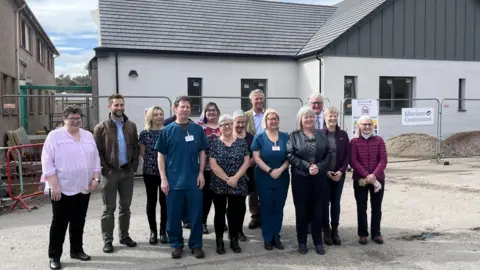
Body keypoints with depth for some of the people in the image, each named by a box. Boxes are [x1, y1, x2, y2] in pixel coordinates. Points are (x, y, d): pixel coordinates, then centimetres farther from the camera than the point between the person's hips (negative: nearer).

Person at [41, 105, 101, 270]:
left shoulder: (88, 136, 9)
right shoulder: (54, 136, -7)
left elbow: (95, 159, 13)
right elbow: (47, 162, -11)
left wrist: (95, 178, 3)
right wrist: (54, 185, -16)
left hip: (83, 188, 5)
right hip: (62, 189, -5)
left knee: (79, 222, 14)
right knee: (59, 223, 3)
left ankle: (77, 250, 28)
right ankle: (54, 256, 13)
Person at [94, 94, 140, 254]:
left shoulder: (131, 126, 7)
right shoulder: (101, 128, -5)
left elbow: (136, 147, 9)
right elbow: (96, 151, -6)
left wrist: (134, 165, -1)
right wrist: (104, 168, -12)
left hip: (127, 171, 4)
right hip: (110, 172, -4)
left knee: (125, 206, 13)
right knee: (109, 208, 4)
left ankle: (124, 236, 25)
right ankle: (108, 240, 12)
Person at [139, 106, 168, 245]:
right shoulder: (144, 133, 0)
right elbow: (142, 153, 6)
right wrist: (151, 161, 2)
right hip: (150, 171, 0)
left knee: (164, 201, 5)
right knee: (151, 201, 7)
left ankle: (163, 231, 17)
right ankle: (153, 231, 18)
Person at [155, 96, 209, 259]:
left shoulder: (197, 129, 3)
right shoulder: (167, 130, -1)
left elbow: (202, 152, 9)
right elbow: (161, 155, 1)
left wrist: (201, 173, 0)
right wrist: (163, 178, -5)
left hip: (194, 180, 1)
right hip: (174, 181, -1)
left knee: (196, 214, 6)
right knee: (174, 215, 8)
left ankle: (196, 244, 20)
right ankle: (176, 244, 23)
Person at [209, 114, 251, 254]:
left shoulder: (241, 142, 4)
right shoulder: (215, 143, 0)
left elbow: (246, 162, -1)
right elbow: (213, 165, -6)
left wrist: (235, 178, -12)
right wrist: (227, 179, -13)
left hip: (239, 185, 1)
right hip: (219, 185, -1)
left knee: (236, 212, 6)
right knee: (220, 213, 6)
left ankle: (234, 240, 21)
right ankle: (219, 241, 17)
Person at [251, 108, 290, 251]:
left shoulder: (285, 136, 5)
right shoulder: (259, 137, -1)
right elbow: (256, 157, -7)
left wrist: (280, 169, -13)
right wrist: (270, 171, -16)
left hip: (282, 178, 2)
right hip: (264, 178, -2)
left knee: (279, 208, 8)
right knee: (266, 207, 4)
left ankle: (276, 237, 20)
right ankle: (267, 238, 14)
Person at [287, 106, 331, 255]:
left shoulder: (321, 134, 8)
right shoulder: (294, 136, -1)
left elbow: (328, 154, 4)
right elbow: (290, 155, -10)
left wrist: (319, 167, -12)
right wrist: (307, 166, -17)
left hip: (319, 177, 2)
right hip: (300, 178, -2)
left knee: (317, 209, 8)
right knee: (301, 209, 5)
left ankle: (318, 242, 19)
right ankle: (302, 242, 17)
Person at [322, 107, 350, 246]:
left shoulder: (343, 134, 3)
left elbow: (347, 155, 3)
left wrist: (341, 171, -8)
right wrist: (325, 171, -11)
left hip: (339, 174, 3)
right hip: (324, 174, -2)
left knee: (336, 202, 9)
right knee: (325, 202, 4)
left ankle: (335, 230, 19)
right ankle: (326, 231, 15)